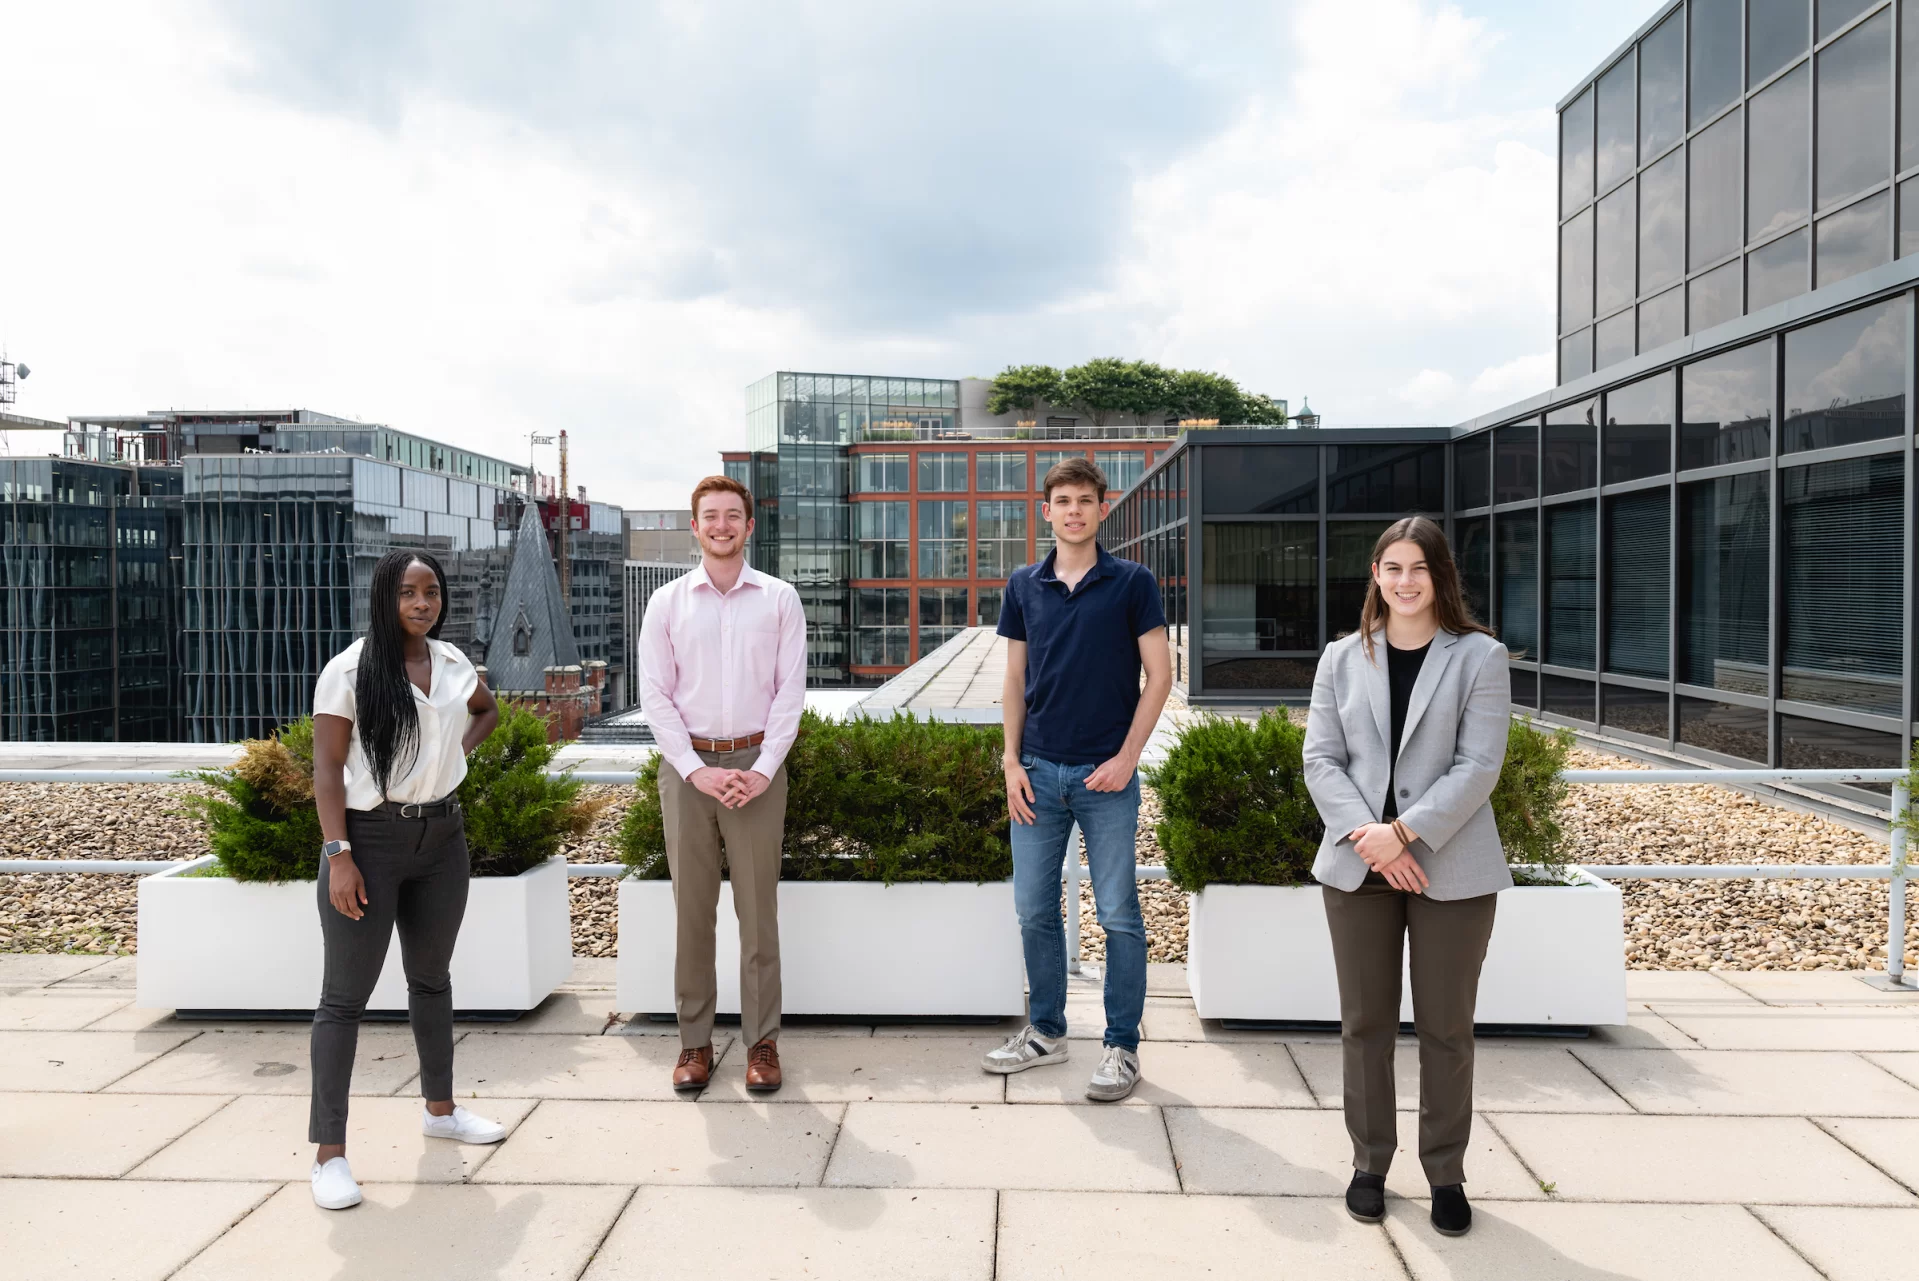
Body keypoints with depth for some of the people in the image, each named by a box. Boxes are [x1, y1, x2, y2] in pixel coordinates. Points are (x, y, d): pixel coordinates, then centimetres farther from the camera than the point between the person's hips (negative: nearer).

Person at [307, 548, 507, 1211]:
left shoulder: (453, 663, 5)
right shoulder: (350, 670, -11)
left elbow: (488, 710, 26)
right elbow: (327, 768, -12)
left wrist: (461, 746, 6)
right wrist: (338, 855, -17)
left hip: (442, 837, 6)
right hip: (370, 838, -6)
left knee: (432, 977, 19)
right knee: (346, 995, -1)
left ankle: (440, 1108, 35)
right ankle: (329, 1151, 8)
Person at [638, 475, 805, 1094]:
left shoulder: (779, 599, 5)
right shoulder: (667, 602, 6)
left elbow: (790, 691, 1)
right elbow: (655, 695, 2)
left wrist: (763, 769, -9)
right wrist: (696, 769, -8)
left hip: (756, 764, -1)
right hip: (687, 766, 1)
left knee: (758, 908, 3)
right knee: (692, 907, 5)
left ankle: (762, 1041, 12)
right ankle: (694, 1040, 15)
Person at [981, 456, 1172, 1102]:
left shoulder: (1132, 583, -2)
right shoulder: (1023, 586, 7)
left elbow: (1159, 675, -3)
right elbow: (1015, 680, 10)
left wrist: (1127, 756, -10)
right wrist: (1011, 763, 3)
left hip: (1107, 773, -3)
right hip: (1038, 770, 4)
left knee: (1118, 915, 3)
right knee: (1034, 910, 10)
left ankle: (1122, 1046, 16)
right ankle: (1046, 1032, 27)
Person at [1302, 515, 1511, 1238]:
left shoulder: (1478, 657, 0)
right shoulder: (1343, 658, 8)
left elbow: (1479, 766, -8)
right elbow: (1320, 759, 1)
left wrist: (1403, 831, -17)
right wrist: (1367, 838, -13)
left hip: (1451, 870, -2)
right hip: (1358, 866, 2)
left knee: (1446, 1028, 8)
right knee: (1365, 1023, 10)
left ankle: (1446, 1173, 23)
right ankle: (1370, 1162, 25)